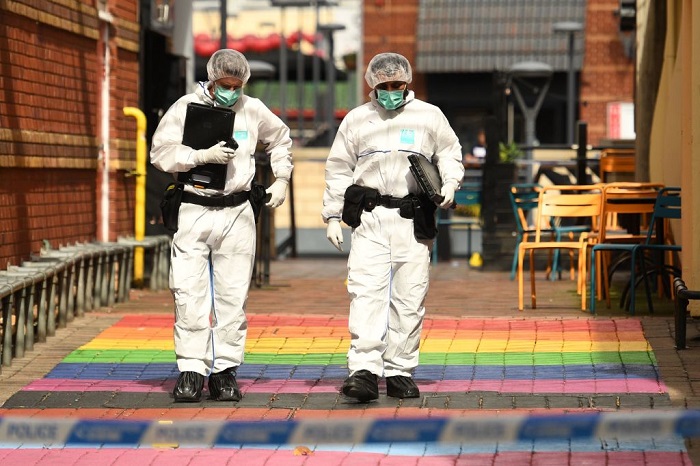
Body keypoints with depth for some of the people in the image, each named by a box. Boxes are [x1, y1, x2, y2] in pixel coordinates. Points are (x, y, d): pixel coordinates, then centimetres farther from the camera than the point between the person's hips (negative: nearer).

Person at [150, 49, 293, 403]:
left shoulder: (253, 110, 9)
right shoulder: (185, 108, -1)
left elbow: (280, 138, 28)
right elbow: (160, 152, -7)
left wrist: (282, 178, 18)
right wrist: (203, 155, -17)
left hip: (237, 214, 3)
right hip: (193, 211, -2)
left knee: (233, 296, 2)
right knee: (190, 294, -7)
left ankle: (225, 371, 8)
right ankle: (191, 371, -3)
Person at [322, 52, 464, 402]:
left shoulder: (429, 116, 9)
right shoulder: (356, 120, 11)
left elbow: (450, 152, 19)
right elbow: (338, 169, 15)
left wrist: (450, 183, -1)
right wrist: (332, 216, 10)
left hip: (413, 219, 0)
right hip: (369, 218, 0)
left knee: (409, 297, 1)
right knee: (365, 291, -13)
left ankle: (400, 371, 10)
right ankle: (364, 370, -19)